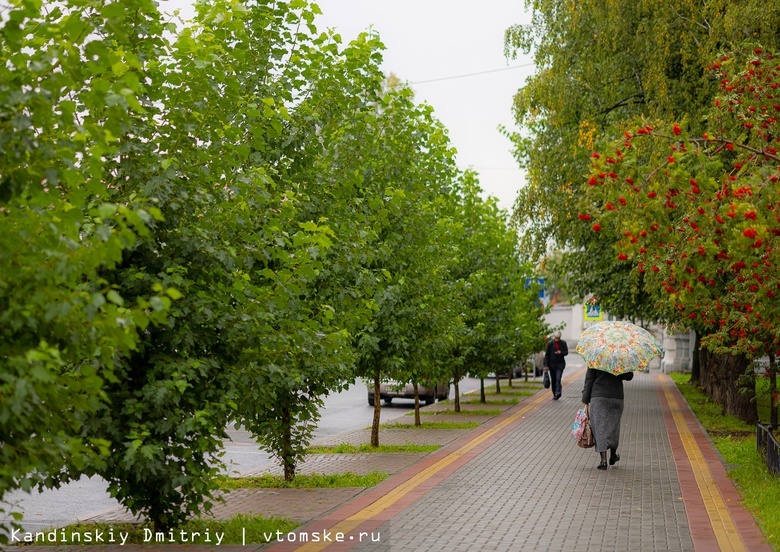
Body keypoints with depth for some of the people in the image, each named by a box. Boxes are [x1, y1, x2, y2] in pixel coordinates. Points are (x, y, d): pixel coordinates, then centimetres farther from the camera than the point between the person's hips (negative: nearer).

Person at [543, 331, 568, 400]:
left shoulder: (563, 343, 1)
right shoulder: (550, 344, -1)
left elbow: (566, 352, 5)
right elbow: (547, 355, -1)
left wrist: (561, 353, -19)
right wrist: (546, 365, -5)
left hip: (560, 364, -1)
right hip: (552, 364, 1)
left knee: (558, 378, -16)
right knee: (553, 380, 6)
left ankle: (558, 392, -24)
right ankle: (554, 394, 14)